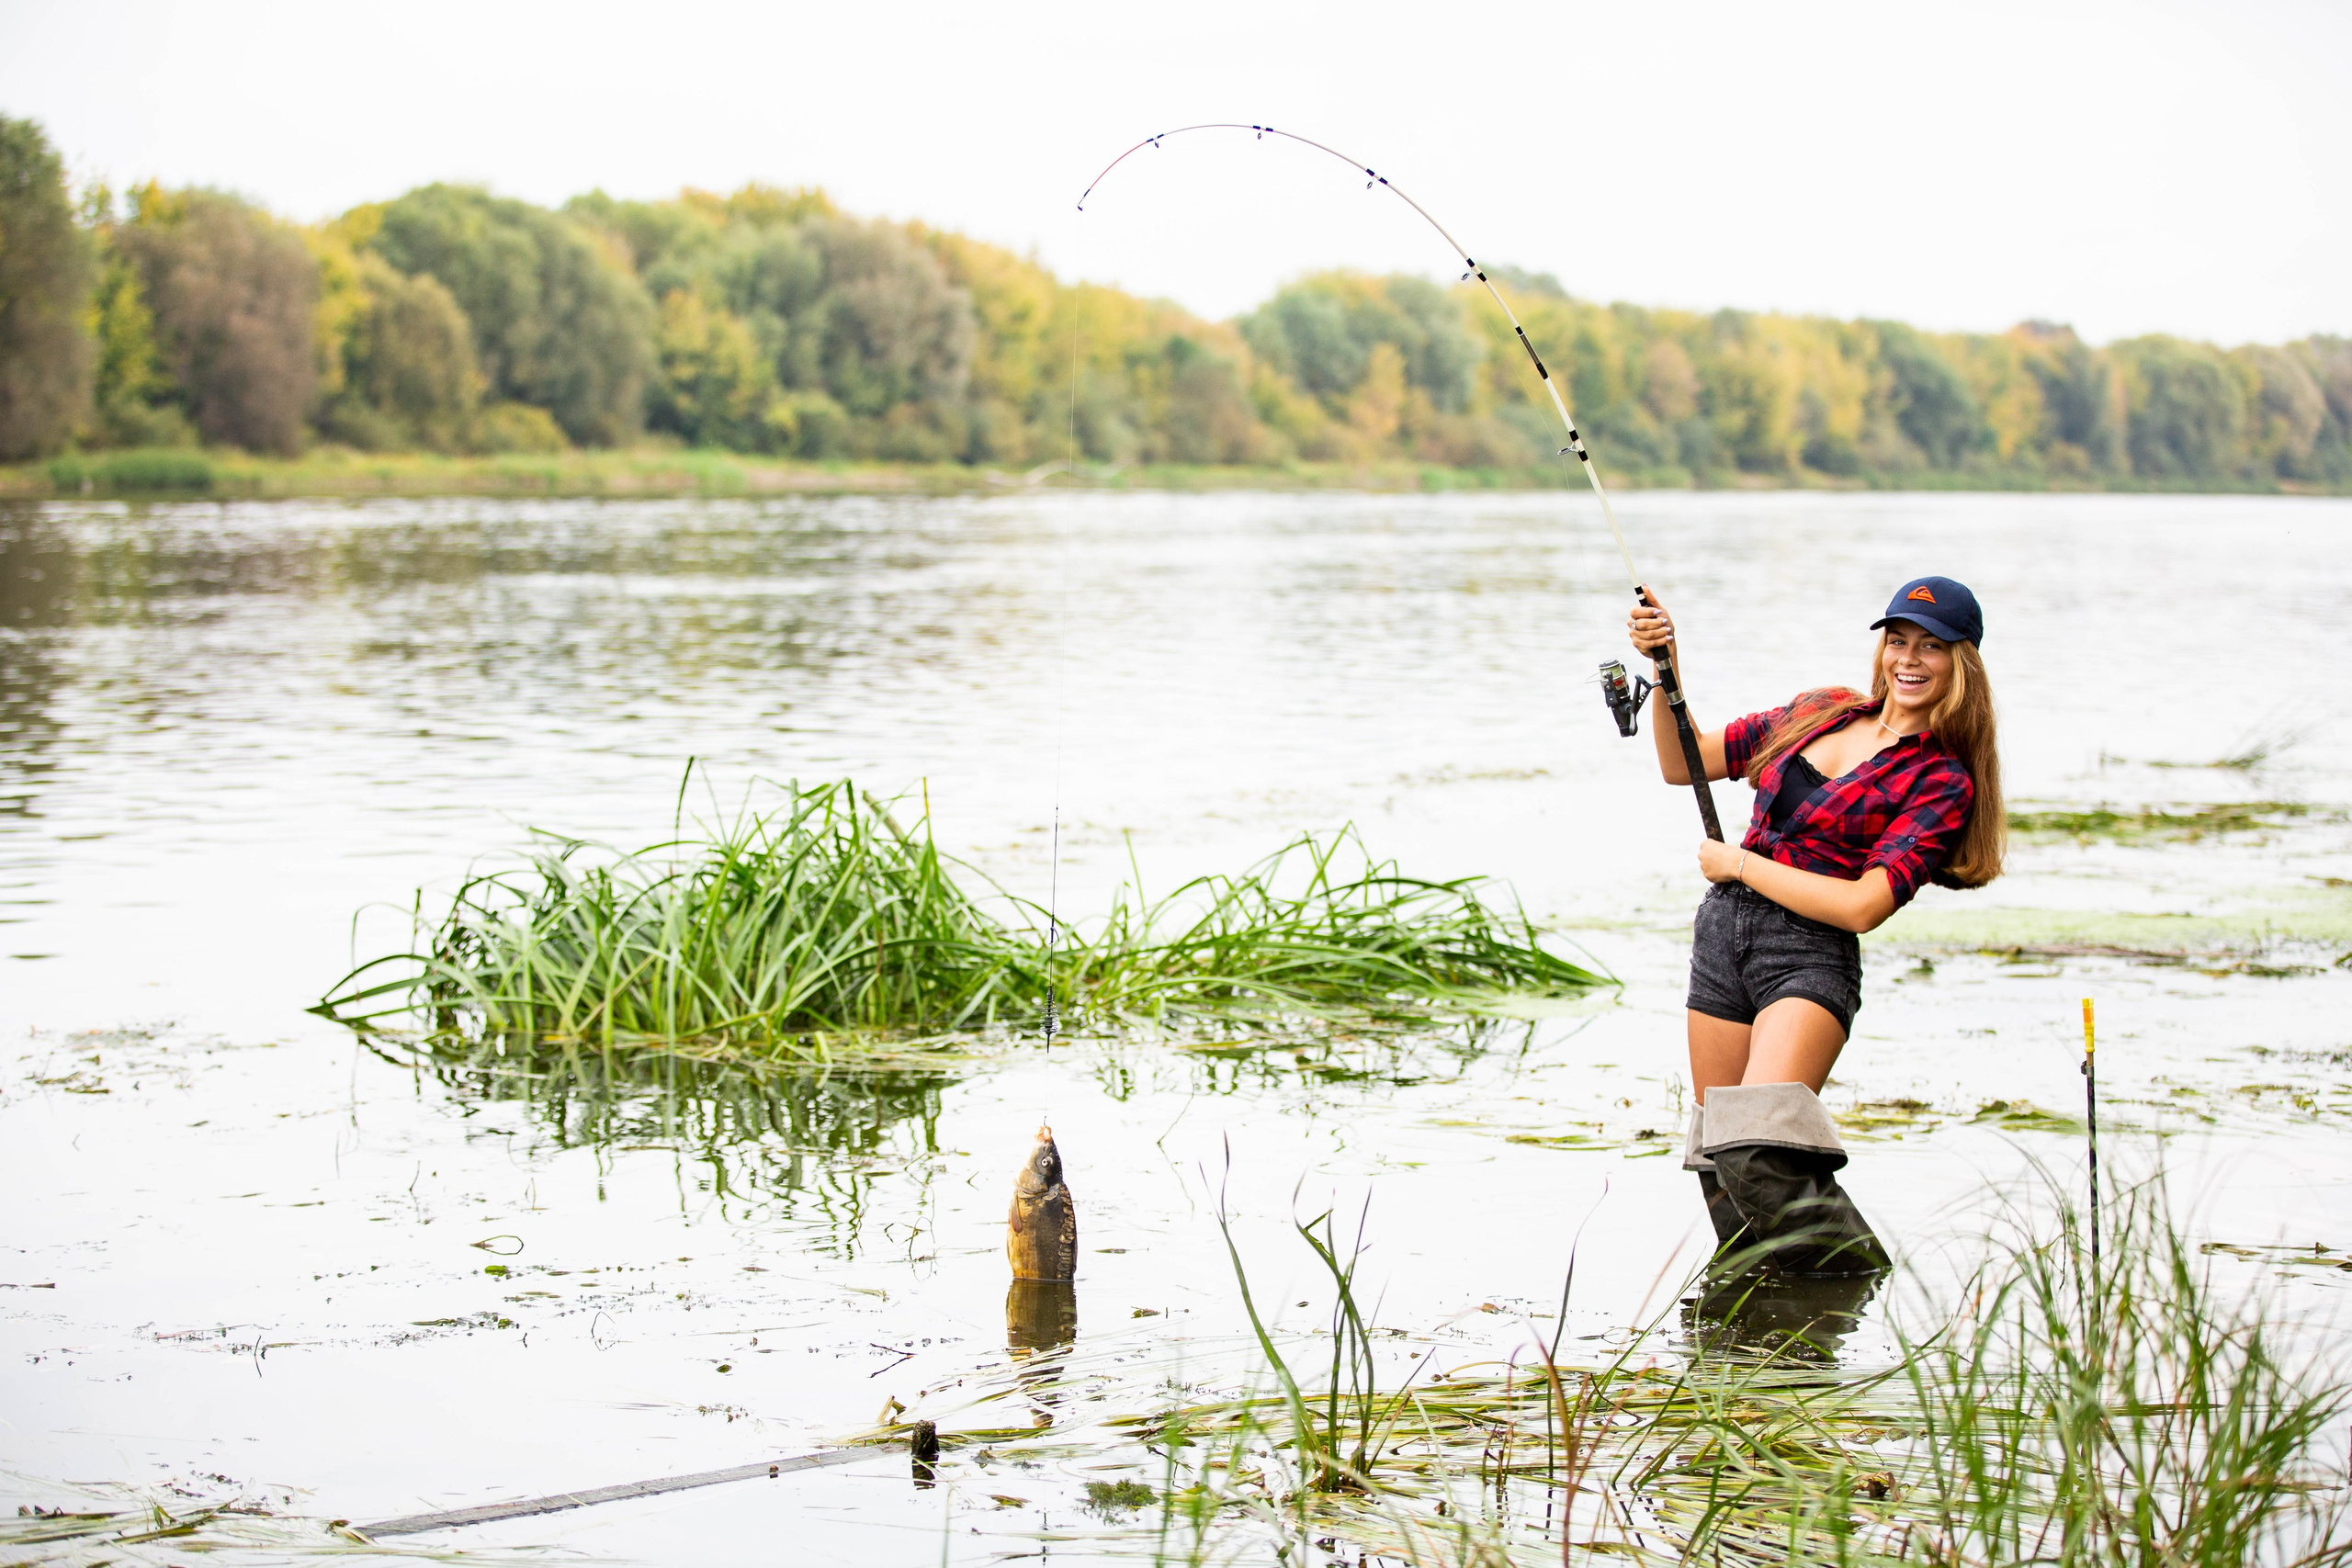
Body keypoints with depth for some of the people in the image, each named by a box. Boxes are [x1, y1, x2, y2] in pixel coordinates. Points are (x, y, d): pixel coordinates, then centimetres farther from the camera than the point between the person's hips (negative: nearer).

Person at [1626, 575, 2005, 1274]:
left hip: (1811, 957, -6)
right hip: (1721, 930, 6)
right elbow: (1684, 764, 19)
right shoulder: (1821, 713, 13)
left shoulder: (1943, 781, -4)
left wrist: (1741, 863, -7)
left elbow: (1863, 905, -14)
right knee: (1720, 1156, 6)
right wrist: (1664, 668, 4)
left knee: (1759, 1155, -24)